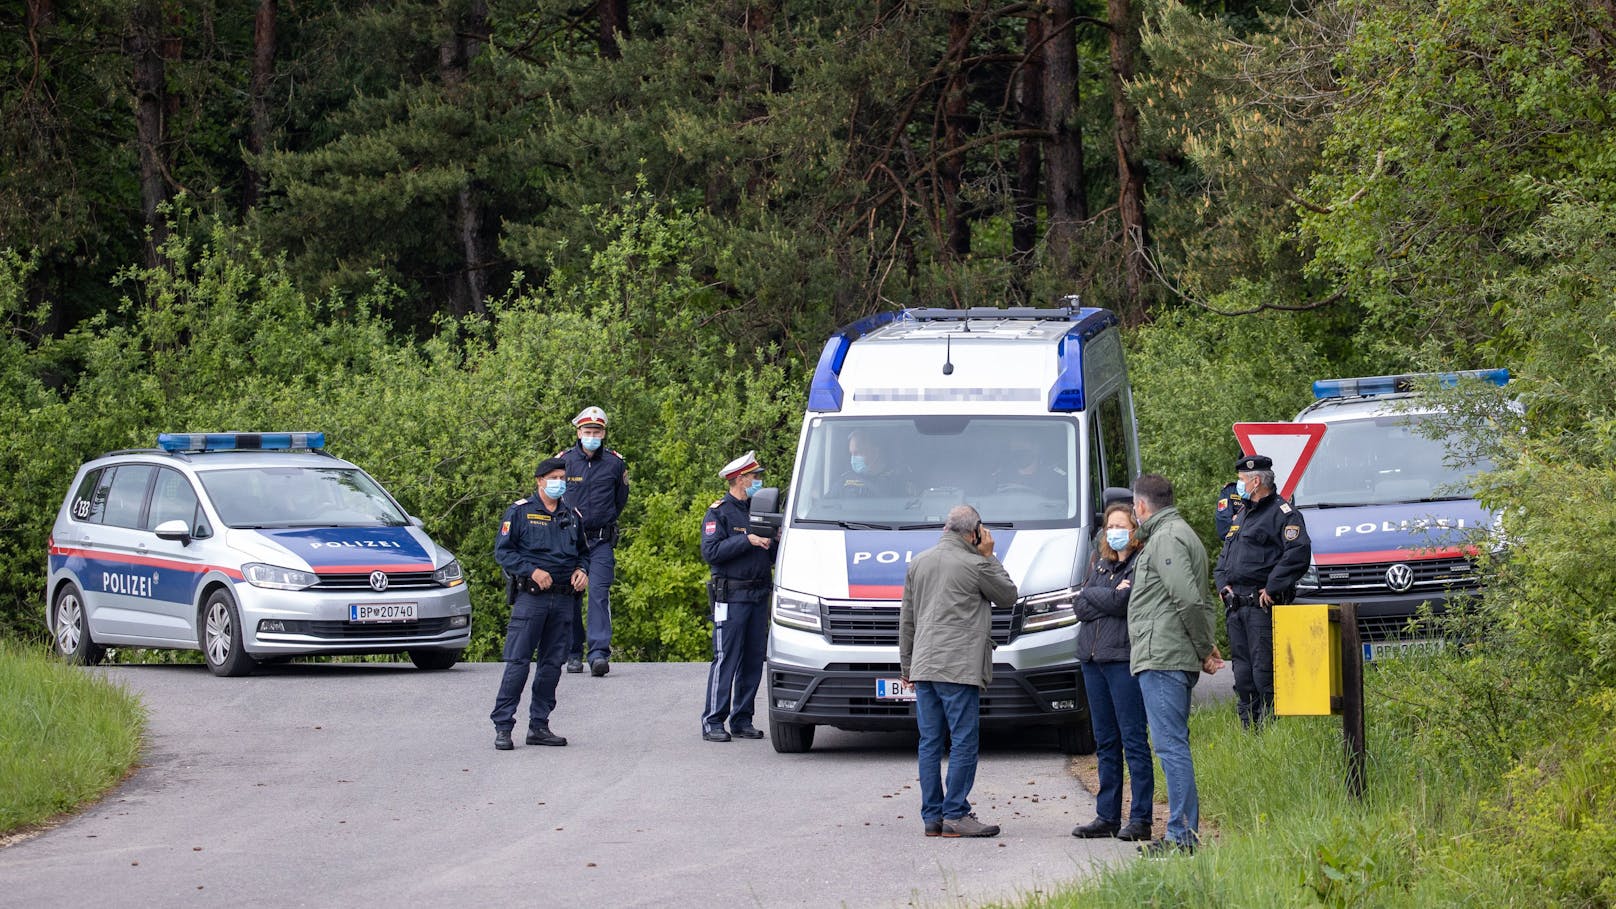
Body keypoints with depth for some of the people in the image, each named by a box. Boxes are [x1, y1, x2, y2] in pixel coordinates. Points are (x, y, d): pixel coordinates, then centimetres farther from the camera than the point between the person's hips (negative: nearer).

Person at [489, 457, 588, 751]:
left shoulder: (573, 517, 16)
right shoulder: (520, 512, 1)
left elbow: (582, 551, 26)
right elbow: (502, 551, -3)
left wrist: (581, 570, 4)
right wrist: (532, 571, -15)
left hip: (563, 599, 5)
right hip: (530, 597, -5)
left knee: (552, 664, 6)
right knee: (517, 662, -10)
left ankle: (539, 725, 13)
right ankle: (502, 726, -9)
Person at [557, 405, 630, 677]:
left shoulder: (615, 463, 4)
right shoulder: (564, 460, 2)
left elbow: (620, 499, 17)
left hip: (602, 541, -1)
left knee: (599, 594, -13)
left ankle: (599, 654, -21)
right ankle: (574, 654, 12)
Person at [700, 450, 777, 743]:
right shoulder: (718, 513, -3)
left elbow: (772, 555, 23)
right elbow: (711, 551, -15)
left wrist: (776, 543, 0)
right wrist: (747, 540, -18)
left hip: (759, 595, 7)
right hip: (731, 596, -7)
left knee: (754, 660, 6)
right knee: (726, 660, -8)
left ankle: (742, 720, 13)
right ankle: (713, 722, -6)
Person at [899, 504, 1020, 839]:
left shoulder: (918, 564, 13)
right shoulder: (975, 565, -6)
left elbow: (906, 619, 17)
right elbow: (1008, 596, 9)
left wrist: (906, 664, 23)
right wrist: (988, 557, 10)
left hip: (923, 667, 6)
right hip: (958, 668, -6)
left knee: (930, 743, 7)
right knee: (963, 742, -3)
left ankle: (932, 816, 7)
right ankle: (955, 815, -7)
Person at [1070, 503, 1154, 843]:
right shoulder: (1102, 565, 19)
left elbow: (1122, 602, -17)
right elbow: (1079, 607, 8)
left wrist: (1091, 594, -1)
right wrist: (1109, 598, -6)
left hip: (1124, 659, -8)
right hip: (1093, 658, 8)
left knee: (1133, 738, -7)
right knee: (1105, 742, 10)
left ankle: (1140, 818, -7)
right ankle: (1107, 816, 13)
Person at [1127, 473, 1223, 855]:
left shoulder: (1167, 539, -11)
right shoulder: (1181, 534, 22)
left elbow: (1189, 600, -20)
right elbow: (1199, 601, 23)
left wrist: (1204, 648, -10)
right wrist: (1207, 646, 14)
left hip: (1162, 658, -11)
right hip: (1175, 660, 11)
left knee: (1171, 744, -11)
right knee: (1174, 744, 12)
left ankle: (1182, 835, -13)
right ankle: (1185, 833, 14)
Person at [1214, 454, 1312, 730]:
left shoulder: (1282, 513, -6)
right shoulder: (1242, 515, 23)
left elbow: (1299, 552, -19)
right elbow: (1224, 557, 30)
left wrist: (1272, 587, -18)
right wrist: (1222, 584, 11)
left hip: (1262, 604, -9)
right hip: (1236, 606, 9)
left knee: (1264, 671, -12)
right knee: (1243, 674, 9)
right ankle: (1249, 729, 13)